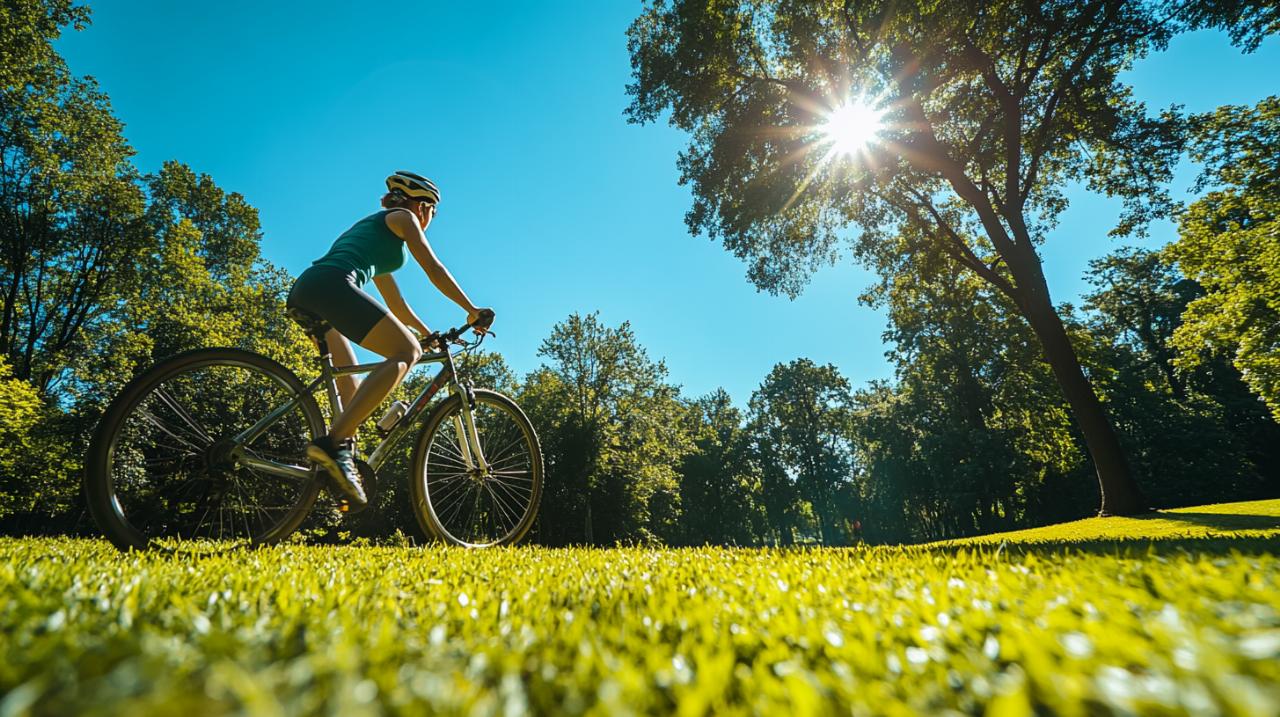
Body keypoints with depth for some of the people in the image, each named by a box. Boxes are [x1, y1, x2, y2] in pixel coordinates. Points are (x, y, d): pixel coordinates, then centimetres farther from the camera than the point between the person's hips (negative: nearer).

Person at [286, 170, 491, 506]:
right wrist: (472, 311, 10)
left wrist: (431, 335, 39)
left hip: (302, 292, 10)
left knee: (352, 390, 14)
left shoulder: (371, 227, 38)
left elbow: (396, 306, 38)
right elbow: (434, 269, 5)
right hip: (331, 286, -10)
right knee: (406, 352, -17)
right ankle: (334, 442, -29)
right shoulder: (403, 217, 14)